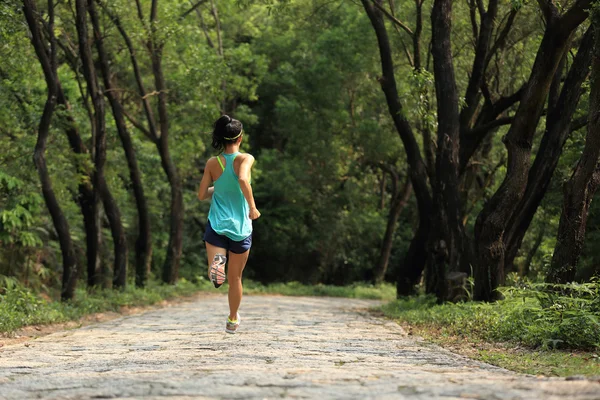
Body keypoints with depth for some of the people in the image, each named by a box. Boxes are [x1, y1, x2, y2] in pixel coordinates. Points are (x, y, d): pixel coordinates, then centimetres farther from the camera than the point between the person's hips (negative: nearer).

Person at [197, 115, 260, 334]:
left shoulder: (212, 163, 0)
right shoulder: (245, 159, -8)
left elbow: (201, 195, 4)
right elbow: (243, 179, -29)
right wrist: (252, 207, -20)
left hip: (216, 226, 1)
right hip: (240, 227, -1)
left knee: (218, 277, -7)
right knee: (235, 278, 18)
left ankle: (217, 262, -41)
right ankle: (232, 320, 33)